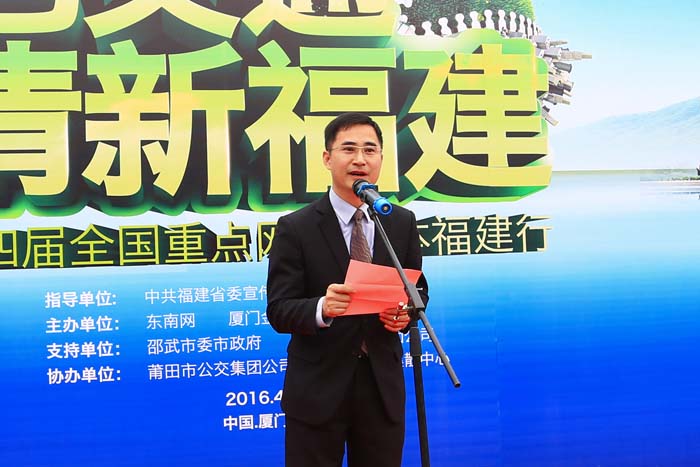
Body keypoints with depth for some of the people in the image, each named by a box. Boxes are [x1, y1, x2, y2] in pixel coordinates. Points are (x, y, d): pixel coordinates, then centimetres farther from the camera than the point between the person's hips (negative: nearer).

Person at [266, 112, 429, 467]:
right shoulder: (295, 228, -8)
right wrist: (321, 308, -32)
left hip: (383, 384, 3)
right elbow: (278, 311, -11)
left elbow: (418, 289, 11)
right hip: (318, 387, -3)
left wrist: (406, 311, -13)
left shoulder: (402, 222, 3)